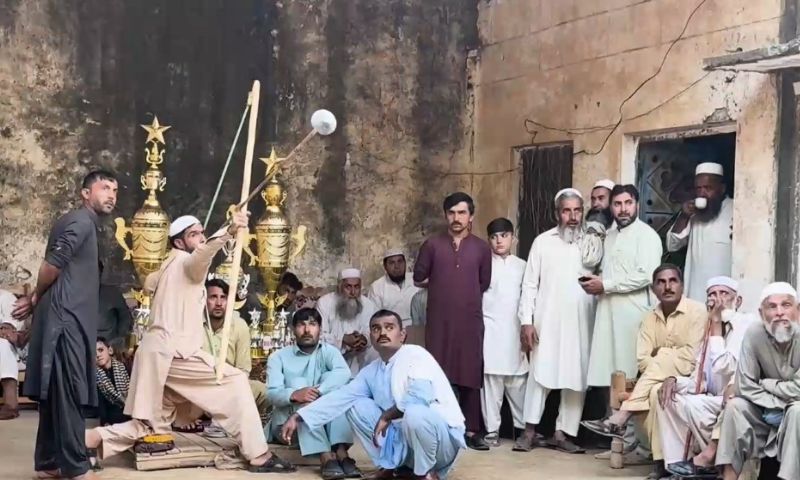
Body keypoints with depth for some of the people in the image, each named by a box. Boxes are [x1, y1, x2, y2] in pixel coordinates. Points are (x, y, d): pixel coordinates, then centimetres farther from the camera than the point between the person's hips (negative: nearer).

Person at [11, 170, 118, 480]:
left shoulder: (88, 225, 22)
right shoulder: (80, 221, -9)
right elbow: (52, 265, -16)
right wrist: (36, 298, 0)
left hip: (70, 319, 10)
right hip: (64, 318, -10)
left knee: (57, 393, 10)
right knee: (69, 393, -7)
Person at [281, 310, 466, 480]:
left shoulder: (415, 355, -15)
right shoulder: (371, 371, 8)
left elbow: (420, 396, -30)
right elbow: (340, 397, 6)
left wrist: (386, 416, -16)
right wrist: (298, 417, -1)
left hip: (443, 437, -7)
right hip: (404, 438, 7)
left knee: (414, 413, -38)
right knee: (356, 406, 4)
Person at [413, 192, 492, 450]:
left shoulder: (482, 248, 5)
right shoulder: (432, 245, 3)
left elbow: (484, 283, 13)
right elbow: (418, 276, 9)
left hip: (470, 320, 1)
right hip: (439, 320, -1)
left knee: (471, 375, 3)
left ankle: (471, 430, 9)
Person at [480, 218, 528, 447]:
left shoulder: (522, 266, 10)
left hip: (514, 331, 2)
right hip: (490, 330, -2)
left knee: (518, 382, 6)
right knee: (491, 381, -2)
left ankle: (524, 425, 13)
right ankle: (492, 429, 3)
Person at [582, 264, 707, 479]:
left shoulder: (697, 311, -9)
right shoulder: (650, 317, 5)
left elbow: (691, 358, -17)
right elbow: (643, 361, -4)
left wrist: (661, 353, -7)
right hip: (657, 378, 4)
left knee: (661, 362, -31)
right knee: (654, 392, -30)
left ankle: (619, 420, -26)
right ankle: (662, 460, -25)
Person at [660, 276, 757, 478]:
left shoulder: (747, 324, -13)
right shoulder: (712, 330, 13)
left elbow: (722, 367, -24)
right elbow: (700, 380, 15)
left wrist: (716, 322, -18)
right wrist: (674, 380, -7)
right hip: (717, 401, 9)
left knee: (692, 404, -26)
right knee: (667, 396, 1)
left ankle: (711, 459, -5)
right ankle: (674, 464, -5)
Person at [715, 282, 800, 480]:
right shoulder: (754, 334, -15)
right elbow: (744, 387, -13)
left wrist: (765, 384, -14)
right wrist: (775, 407, -23)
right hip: (769, 410, 3)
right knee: (735, 406, -20)